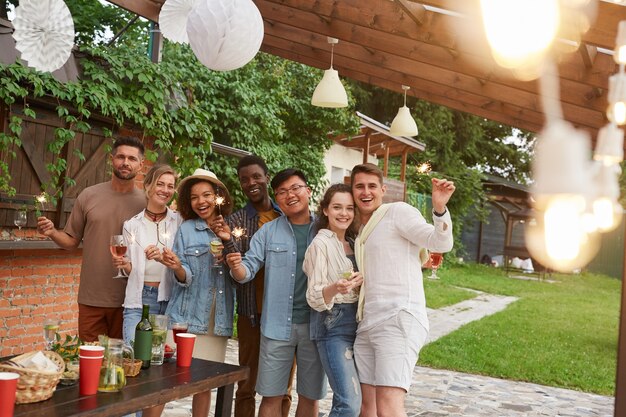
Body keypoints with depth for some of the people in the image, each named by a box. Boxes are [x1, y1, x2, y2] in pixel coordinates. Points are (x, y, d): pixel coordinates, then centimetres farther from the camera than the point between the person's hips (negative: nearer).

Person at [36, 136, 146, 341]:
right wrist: (52, 232, -11)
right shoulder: (89, 196, 2)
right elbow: (72, 241, 8)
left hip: (128, 301, -1)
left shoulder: (146, 203, -3)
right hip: (91, 300, 1)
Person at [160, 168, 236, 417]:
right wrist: (177, 267, -26)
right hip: (188, 317, -2)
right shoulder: (186, 229, 1)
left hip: (218, 319, 3)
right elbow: (186, 278, -4)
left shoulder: (230, 229, 8)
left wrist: (229, 241, -8)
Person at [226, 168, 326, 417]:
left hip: (315, 324, 0)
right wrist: (236, 267, -22)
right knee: (271, 396, 5)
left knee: (310, 396, 12)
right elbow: (248, 269, 1)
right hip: (277, 325, 0)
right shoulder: (268, 232, 5)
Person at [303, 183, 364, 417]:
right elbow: (313, 298, -13)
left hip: (356, 323, 7)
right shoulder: (321, 243, -7)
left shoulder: (352, 243, 15)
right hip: (333, 325, -7)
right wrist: (335, 288, -31)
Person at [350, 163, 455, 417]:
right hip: (367, 326, 8)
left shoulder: (398, 212, -1)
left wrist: (440, 209, -31)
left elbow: (441, 243, -15)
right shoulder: (361, 230, 22)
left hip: (399, 320, -8)